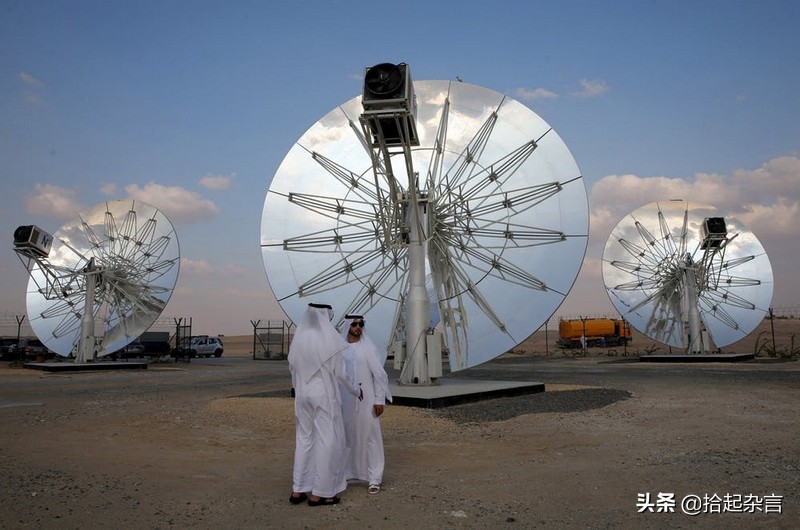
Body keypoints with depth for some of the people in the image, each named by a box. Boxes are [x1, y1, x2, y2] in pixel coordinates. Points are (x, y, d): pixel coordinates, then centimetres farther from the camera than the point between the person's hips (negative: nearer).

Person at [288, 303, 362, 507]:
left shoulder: (298, 339, 3)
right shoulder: (329, 341, -14)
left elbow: (293, 369, 9)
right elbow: (340, 373, -10)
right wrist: (356, 390, 6)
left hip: (303, 395, 6)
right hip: (325, 396, -6)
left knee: (304, 439, 14)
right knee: (327, 441, 3)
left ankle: (298, 490, 16)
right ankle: (319, 493, 7)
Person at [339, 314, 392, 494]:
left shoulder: (369, 347, -6)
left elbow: (379, 374, -5)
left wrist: (379, 400, -9)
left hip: (366, 398, -3)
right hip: (345, 399, 3)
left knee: (370, 436, -1)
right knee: (347, 436, 11)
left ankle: (374, 478, 6)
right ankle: (347, 472, 25)